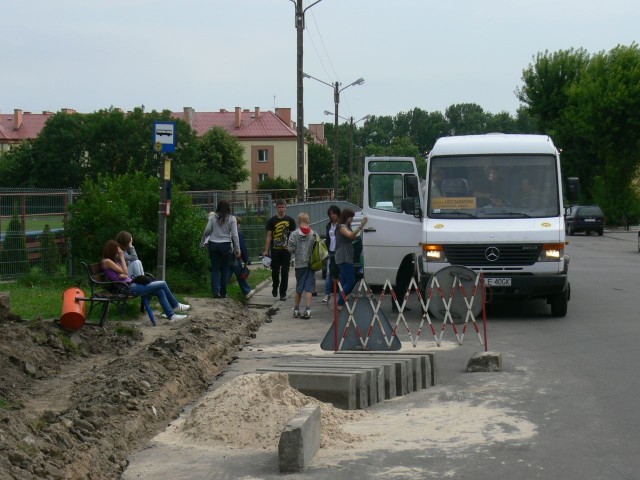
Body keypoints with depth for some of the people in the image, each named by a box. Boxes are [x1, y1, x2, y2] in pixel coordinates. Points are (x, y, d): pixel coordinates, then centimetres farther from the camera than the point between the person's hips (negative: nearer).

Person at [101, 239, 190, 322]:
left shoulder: (112, 260, 19)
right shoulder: (107, 261, -10)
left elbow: (124, 275, 14)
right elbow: (125, 272, -13)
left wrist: (124, 275, -9)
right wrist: (122, 257, -5)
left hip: (131, 284, 10)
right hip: (127, 288, -10)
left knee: (160, 291, 0)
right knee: (162, 284, -8)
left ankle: (171, 316, 4)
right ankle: (175, 305, 10)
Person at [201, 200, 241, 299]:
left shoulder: (213, 217, 0)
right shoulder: (232, 219, -2)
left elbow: (207, 231, -1)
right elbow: (234, 235, -3)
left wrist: (203, 242, 16)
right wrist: (237, 250, 2)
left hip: (213, 245, 1)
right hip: (226, 245, -1)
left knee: (215, 269, 7)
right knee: (225, 269, 8)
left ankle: (216, 291, -5)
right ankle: (223, 293, 11)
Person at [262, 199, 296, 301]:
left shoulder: (290, 220, 5)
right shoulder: (271, 221, 4)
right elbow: (269, 236, 3)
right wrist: (266, 251, -2)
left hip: (286, 250, 0)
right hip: (275, 250, 0)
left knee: (285, 272, 0)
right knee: (275, 271, 1)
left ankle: (283, 293, 7)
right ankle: (275, 288, 27)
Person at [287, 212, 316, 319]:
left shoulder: (294, 234, -10)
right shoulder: (314, 234, -3)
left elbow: (290, 249, -11)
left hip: (299, 264, 0)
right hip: (311, 263, 0)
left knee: (298, 288, 12)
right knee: (309, 287, 0)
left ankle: (296, 310, 19)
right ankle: (307, 310, -9)